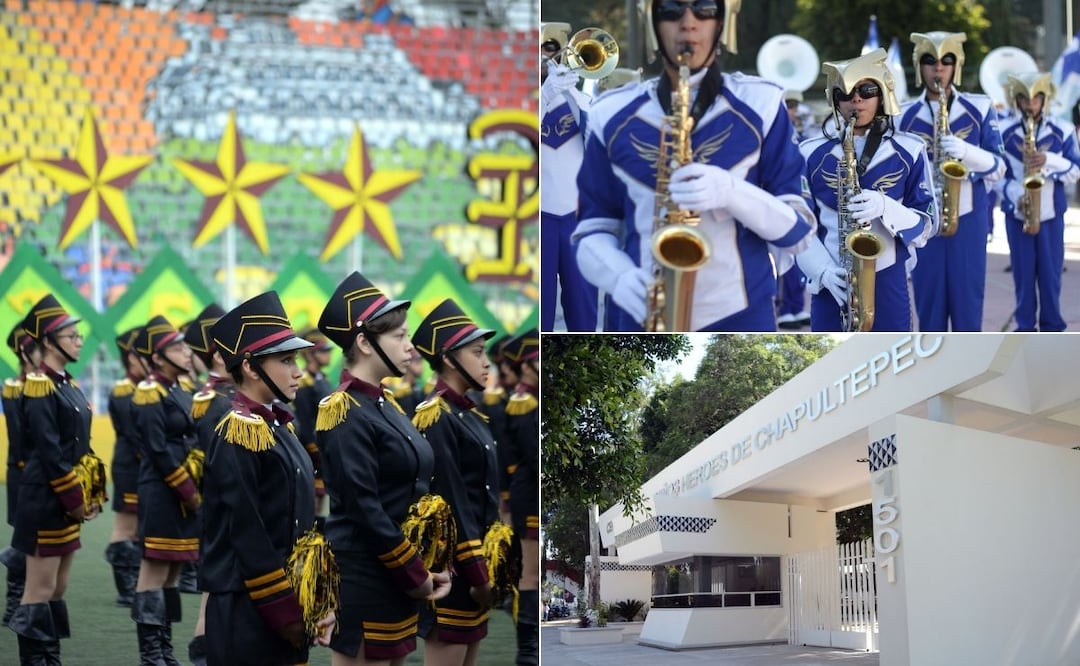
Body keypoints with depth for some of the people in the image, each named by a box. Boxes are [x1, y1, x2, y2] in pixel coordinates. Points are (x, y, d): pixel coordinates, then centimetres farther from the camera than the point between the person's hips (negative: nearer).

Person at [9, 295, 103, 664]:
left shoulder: (68, 384, 14)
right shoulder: (39, 387, -14)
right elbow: (49, 453, -19)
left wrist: (93, 495, 8)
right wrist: (75, 501, -16)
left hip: (68, 503, 9)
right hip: (46, 500, -9)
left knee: (58, 587, 12)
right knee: (41, 589, -5)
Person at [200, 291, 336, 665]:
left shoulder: (276, 426, 13)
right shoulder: (238, 433, -15)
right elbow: (249, 540, -19)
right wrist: (289, 615, -16)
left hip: (285, 608, 9)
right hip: (249, 616, -9)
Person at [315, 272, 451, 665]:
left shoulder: (384, 404, 12)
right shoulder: (346, 416, -15)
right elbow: (365, 511, -20)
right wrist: (416, 577, -14)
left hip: (397, 575, 9)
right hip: (363, 578, -9)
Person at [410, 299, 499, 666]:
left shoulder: (469, 414, 14)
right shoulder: (436, 418, -14)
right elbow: (451, 503, -19)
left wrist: (485, 568, 15)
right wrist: (478, 572, -19)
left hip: (476, 560, 10)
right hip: (454, 566, -9)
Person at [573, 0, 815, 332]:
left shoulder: (759, 105, 2)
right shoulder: (612, 116, 6)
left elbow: (797, 228, 0)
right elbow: (593, 229, 9)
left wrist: (730, 191, -19)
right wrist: (621, 276, -12)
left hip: (739, 319, -1)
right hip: (642, 321, 1)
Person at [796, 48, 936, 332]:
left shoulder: (908, 151, 3)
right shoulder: (811, 155, 3)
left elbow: (927, 222, 2)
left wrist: (885, 207, -17)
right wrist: (823, 270, -13)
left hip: (888, 283, 0)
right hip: (831, 286, 0)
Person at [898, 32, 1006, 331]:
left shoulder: (980, 108, 3)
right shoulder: (904, 116, 5)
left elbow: (998, 168, -1)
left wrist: (966, 151, -18)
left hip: (968, 219, -1)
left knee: (967, 302, 1)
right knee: (929, 304, 4)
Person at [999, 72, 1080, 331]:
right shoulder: (1005, 134, -2)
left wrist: (1049, 160, -19)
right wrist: (1016, 195, -15)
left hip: (1051, 212, 0)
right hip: (1017, 213, 0)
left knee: (1050, 271, 4)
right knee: (1023, 272, 5)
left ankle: (1052, 326, 15)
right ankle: (1025, 326, 14)